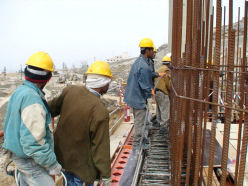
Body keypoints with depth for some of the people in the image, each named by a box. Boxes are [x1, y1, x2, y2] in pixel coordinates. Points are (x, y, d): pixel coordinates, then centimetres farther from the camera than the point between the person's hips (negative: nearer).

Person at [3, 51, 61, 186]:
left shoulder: (19, 92, 3)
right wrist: (53, 165, -21)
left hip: (18, 155, 10)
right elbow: (34, 142, -30)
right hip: (30, 160, -10)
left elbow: (10, 124, 15)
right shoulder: (32, 98, -28)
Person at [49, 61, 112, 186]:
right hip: (81, 164, -6)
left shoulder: (70, 91, -12)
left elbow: (52, 107, 7)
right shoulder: (100, 112, -29)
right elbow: (101, 148, -23)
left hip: (62, 153, 6)